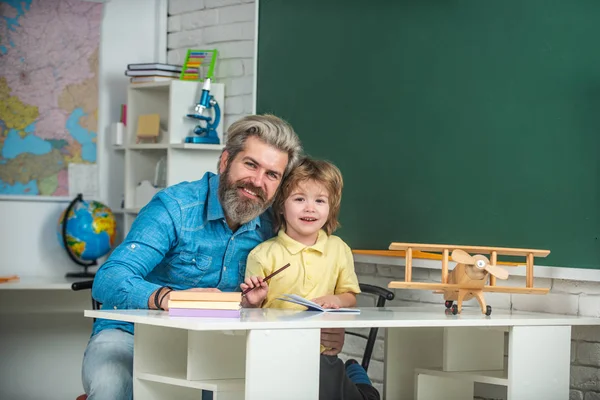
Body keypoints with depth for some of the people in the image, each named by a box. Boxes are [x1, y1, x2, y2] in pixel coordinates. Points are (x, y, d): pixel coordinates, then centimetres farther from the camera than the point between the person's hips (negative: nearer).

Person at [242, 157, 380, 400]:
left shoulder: (338, 249, 6)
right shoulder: (264, 255, -4)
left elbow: (350, 297, 14)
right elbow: (250, 312, 2)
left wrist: (337, 300, -8)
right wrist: (253, 302, -20)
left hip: (321, 351, 2)